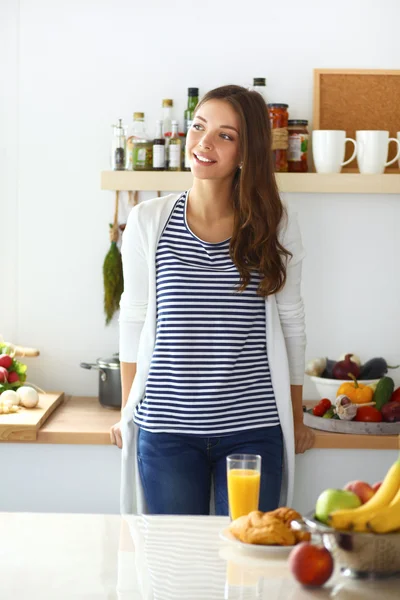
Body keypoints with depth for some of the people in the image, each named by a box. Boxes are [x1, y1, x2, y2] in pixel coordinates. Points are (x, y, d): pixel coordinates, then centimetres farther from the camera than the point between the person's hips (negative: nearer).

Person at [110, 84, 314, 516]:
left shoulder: (276, 226, 0)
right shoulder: (148, 221, 0)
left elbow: (291, 325, 8)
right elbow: (133, 320, 8)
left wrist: (296, 420, 13)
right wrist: (127, 412, 10)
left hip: (253, 430, 0)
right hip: (166, 428, 0)